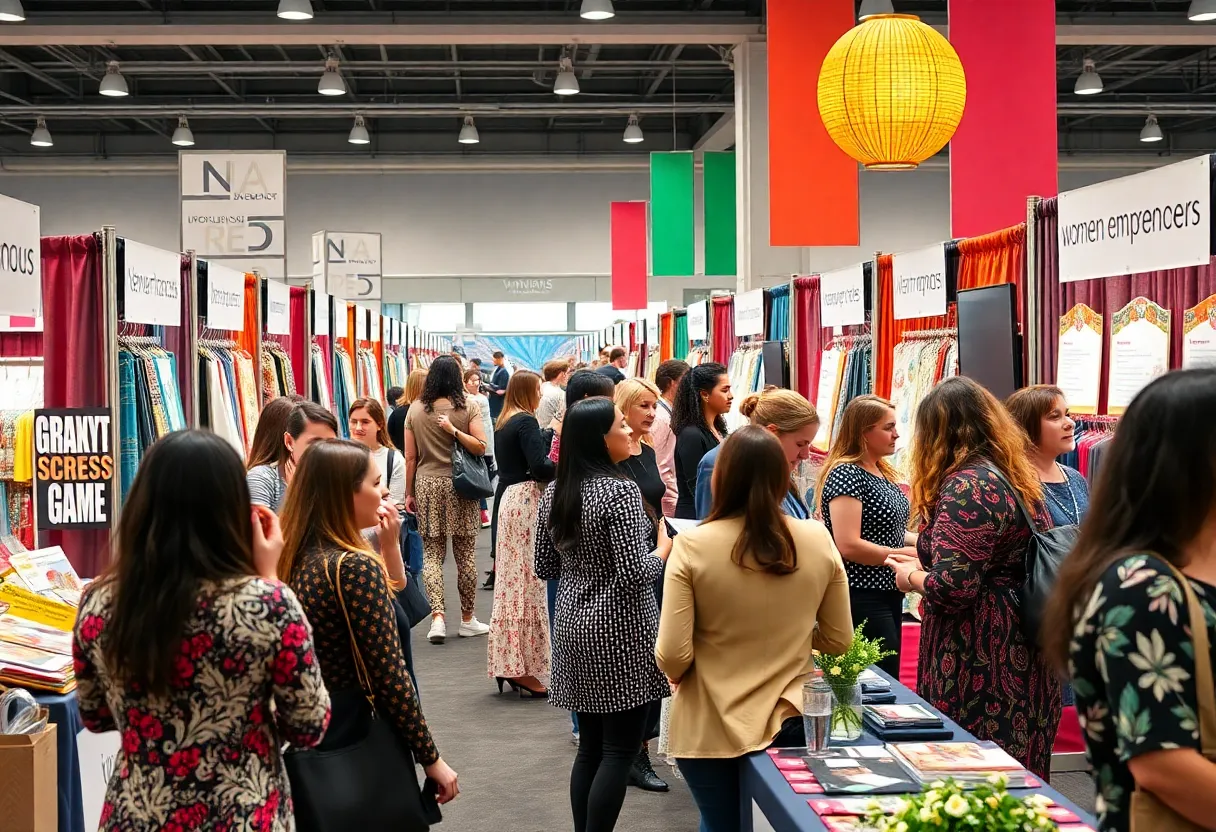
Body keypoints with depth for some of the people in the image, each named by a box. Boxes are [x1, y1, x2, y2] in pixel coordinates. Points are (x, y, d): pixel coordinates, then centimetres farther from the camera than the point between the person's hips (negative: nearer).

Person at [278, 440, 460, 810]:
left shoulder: (298, 558, 3)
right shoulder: (355, 567, -22)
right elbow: (389, 676, -22)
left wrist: (389, 547, 0)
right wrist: (430, 757, -14)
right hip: (358, 744, -8)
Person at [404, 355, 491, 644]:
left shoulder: (415, 409, 1)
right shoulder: (468, 407, -3)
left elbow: (410, 457, 3)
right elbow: (480, 447, -12)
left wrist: (409, 493, 10)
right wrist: (454, 431, -12)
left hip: (426, 484, 1)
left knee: (432, 553, 6)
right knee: (465, 553, 8)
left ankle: (437, 615, -8)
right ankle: (467, 619, 16)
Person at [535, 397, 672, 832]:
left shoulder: (553, 493, 4)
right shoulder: (621, 491, -18)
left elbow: (545, 568, 11)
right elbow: (634, 575, -22)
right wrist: (663, 550, -4)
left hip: (574, 626, 7)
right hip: (619, 632, -7)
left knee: (590, 746, 14)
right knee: (619, 751, 1)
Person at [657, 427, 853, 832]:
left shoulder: (693, 546, -18)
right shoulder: (818, 540, -9)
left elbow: (673, 656, -17)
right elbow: (838, 641, 1)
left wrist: (676, 673, 5)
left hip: (711, 727, -2)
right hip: (792, 720, 2)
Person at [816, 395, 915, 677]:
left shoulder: (882, 471, 11)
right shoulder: (846, 474, -17)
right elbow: (848, 545, -24)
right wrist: (905, 554, -16)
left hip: (889, 592, 9)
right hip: (863, 599, -9)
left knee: (891, 674, 14)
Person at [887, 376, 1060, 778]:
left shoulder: (966, 487, -17)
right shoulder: (1018, 478, 12)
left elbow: (953, 587, -22)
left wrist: (912, 577, -3)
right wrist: (926, 564, 21)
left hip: (978, 665, -9)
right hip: (1023, 653, 9)